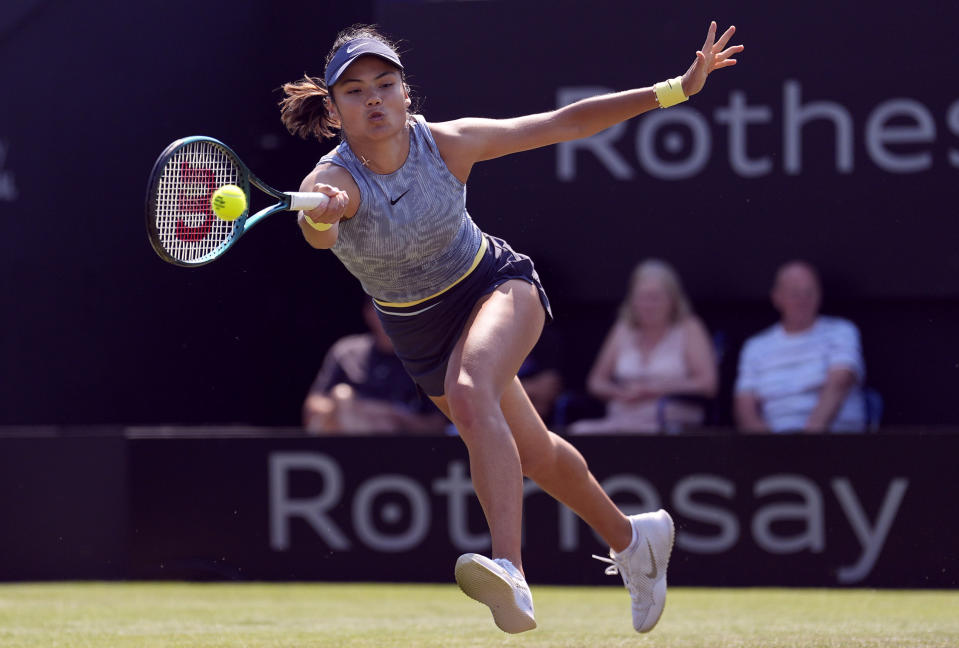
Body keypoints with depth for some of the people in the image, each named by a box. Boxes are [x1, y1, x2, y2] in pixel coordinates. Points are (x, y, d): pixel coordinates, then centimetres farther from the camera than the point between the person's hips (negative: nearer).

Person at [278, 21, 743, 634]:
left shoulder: (446, 143, -22)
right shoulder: (332, 182, -26)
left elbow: (563, 123, -13)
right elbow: (318, 230, -52)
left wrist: (675, 90, -14)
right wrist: (320, 217, -78)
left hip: (496, 284, -3)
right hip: (420, 333, 3)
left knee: (469, 393, -35)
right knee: (532, 453, 19)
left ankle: (511, 576, -49)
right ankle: (630, 538, 47)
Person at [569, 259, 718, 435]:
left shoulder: (689, 329, 5)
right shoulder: (623, 330, 18)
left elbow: (707, 384, -5)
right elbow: (596, 382, 21)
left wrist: (653, 391, -9)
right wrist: (619, 393, -2)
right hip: (621, 421, 5)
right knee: (579, 430, -27)